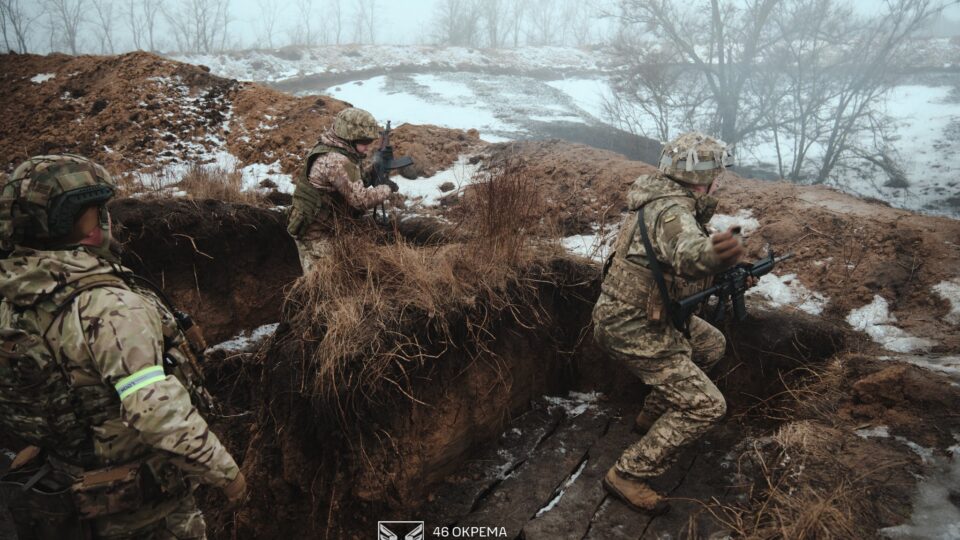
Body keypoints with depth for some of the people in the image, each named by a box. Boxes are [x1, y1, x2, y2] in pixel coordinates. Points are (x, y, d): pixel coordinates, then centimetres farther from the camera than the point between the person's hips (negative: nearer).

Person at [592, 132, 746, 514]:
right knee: (705, 405, -8)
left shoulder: (661, 197, 6)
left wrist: (730, 271, 0)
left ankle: (653, 414, 35)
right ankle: (629, 475, -1)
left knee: (711, 346, 27)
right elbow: (687, 250, -49)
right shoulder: (671, 211, -25)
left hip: (650, 313, 10)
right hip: (632, 330, -10)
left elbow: (681, 253, 13)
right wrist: (712, 253, -71)